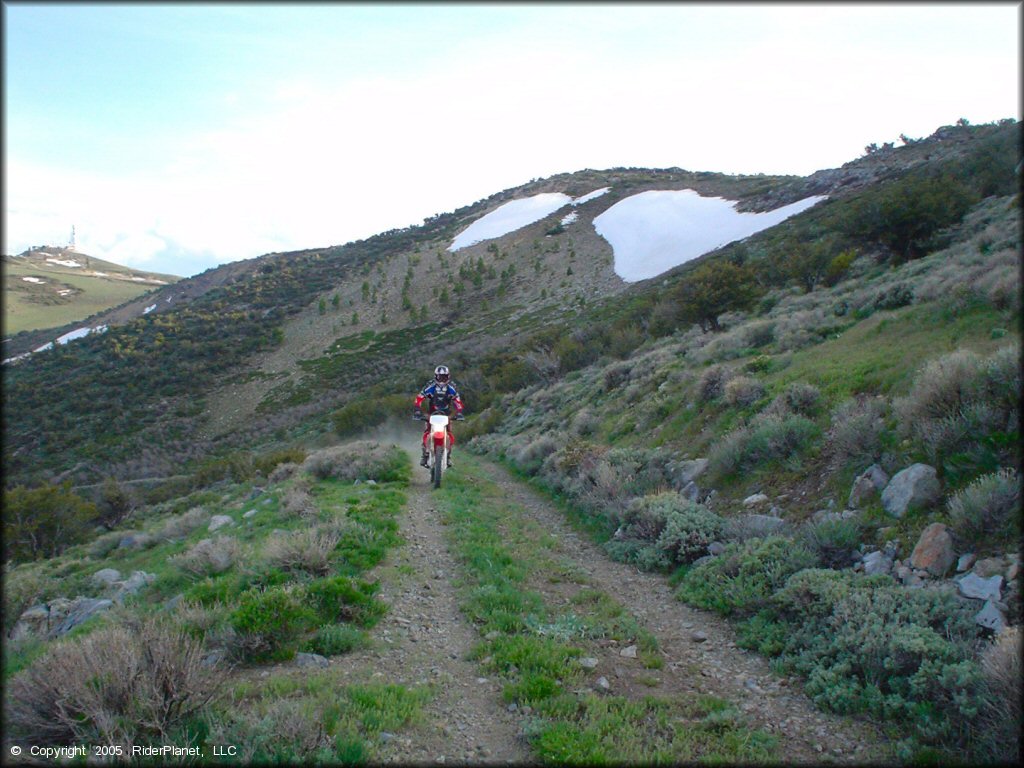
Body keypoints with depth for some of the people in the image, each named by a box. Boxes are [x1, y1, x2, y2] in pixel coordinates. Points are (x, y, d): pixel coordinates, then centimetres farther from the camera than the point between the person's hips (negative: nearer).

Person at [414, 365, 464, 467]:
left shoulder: (451, 388, -8)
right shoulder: (430, 386, -14)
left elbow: (457, 400, -5)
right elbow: (419, 398, -16)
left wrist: (459, 412, -20)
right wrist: (418, 411, -27)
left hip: (446, 414, 1)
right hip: (432, 413, -1)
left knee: (450, 435, -11)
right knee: (427, 433, -17)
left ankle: (448, 456, 2)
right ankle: (425, 455, -9)